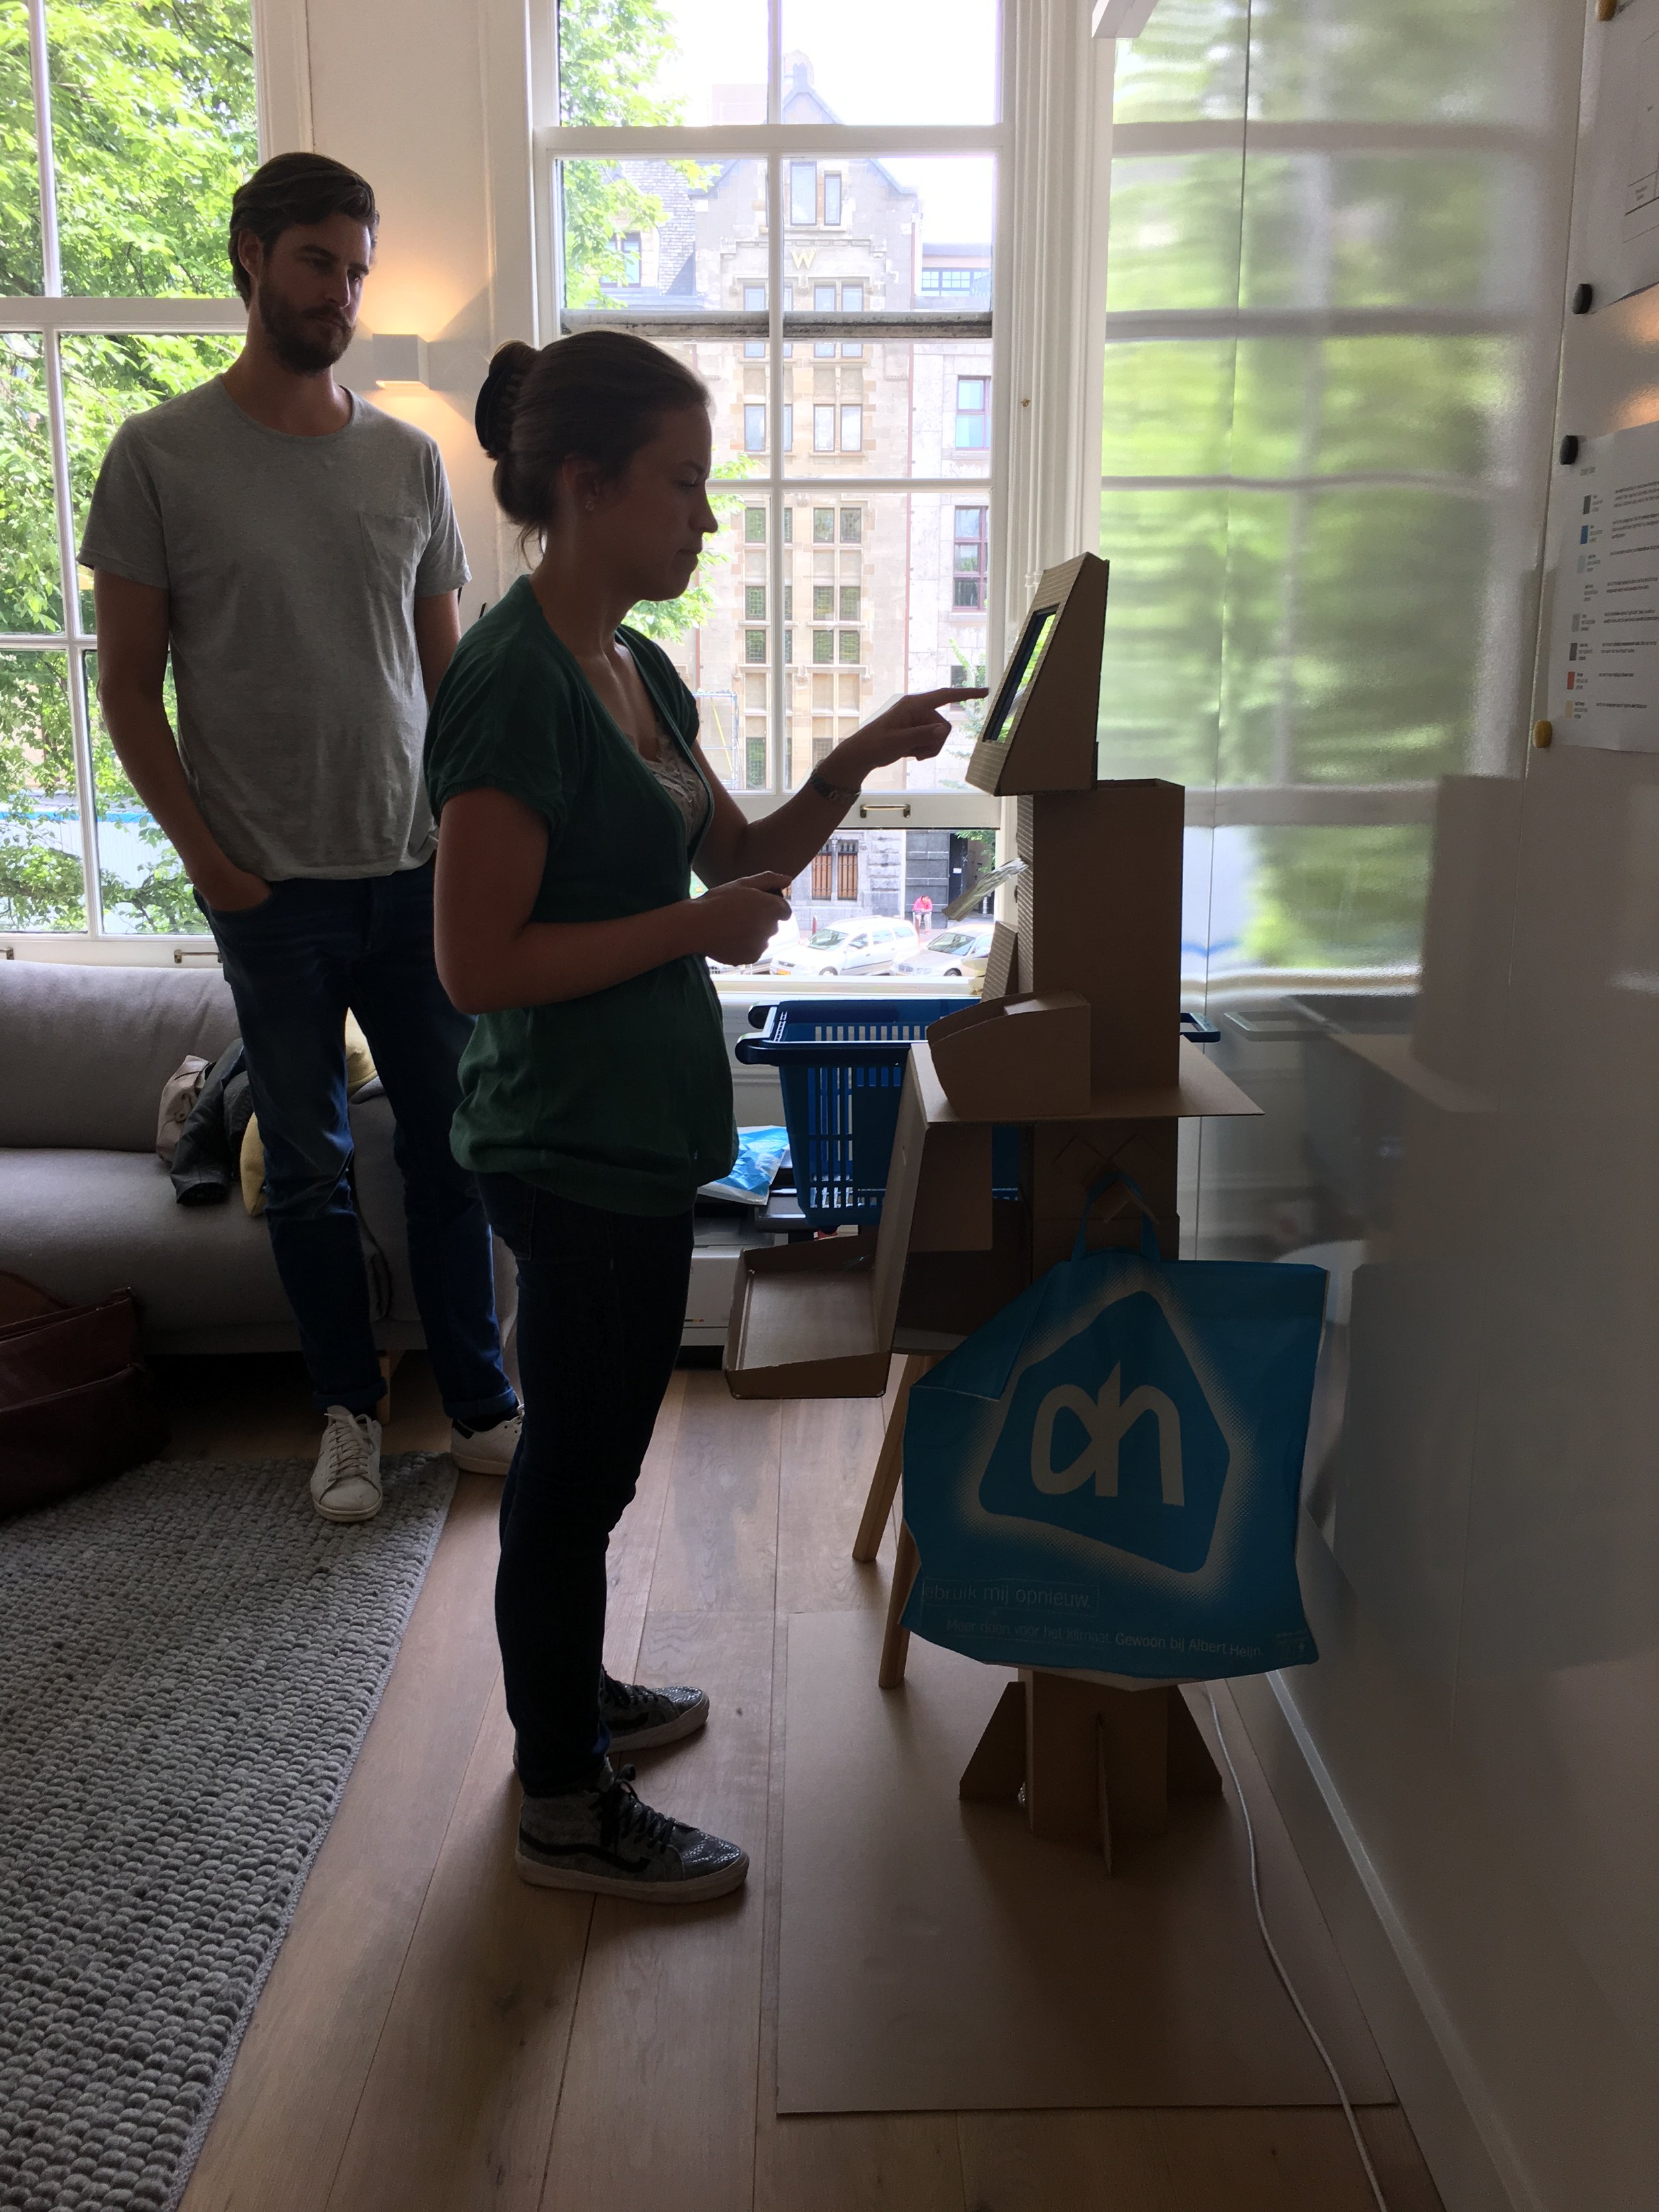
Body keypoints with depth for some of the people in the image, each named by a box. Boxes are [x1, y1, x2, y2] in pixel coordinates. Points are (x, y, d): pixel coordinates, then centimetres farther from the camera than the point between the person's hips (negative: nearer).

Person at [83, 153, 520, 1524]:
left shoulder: (409, 461, 7)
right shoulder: (160, 457, -3)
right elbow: (130, 682, -1)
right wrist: (203, 853, -9)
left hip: (421, 872, 3)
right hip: (272, 890, -2)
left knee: (452, 1150, 9)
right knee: (310, 1169, 8)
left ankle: (481, 1405, 24)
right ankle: (350, 1412, 26)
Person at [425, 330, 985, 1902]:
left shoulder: (632, 667, 9)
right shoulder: (515, 681, -20)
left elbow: (741, 856, 16)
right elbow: (476, 963, -23)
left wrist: (858, 760, 1)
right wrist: (696, 927, -20)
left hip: (638, 1129, 9)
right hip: (569, 1143, -9)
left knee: (593, 1447, 22)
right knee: (578, 1460, 4)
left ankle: (568, 1691, 42)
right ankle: (566, 1811, 22)